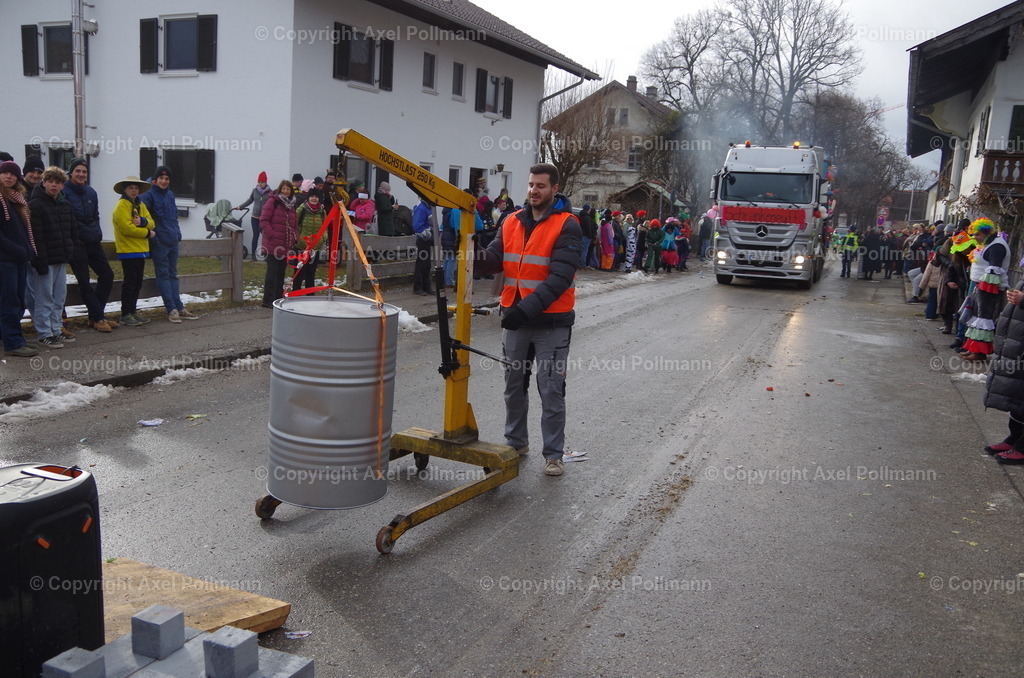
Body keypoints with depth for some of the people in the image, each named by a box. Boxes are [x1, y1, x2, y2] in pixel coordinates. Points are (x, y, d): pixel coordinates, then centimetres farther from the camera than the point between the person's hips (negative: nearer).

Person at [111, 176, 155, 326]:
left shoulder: (141, 205, 16)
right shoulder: (122, 205, -9)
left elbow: (151, 223, 6)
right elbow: (127, 228, -18)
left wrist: (143, 221, -16)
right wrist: (148, 233, -9)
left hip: (141, 250, 8)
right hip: (128, 250, -8)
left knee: (137, 283, 12)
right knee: (130, 283, -6)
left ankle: (133, 312, 20)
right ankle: (125, 315, 0)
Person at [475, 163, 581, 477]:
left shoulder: (566, 226, -11)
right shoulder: (512, 222, 7)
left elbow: (560, 277, -20)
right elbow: (495, 260, 2)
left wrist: (528, 308, -28)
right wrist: (476, 253, -21)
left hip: (551, 322, -5)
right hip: (515, 320, 6)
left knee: (551, 390, 1)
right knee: (514, 384, 16)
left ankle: (554, 454, 13)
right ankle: (516, 442, 32)